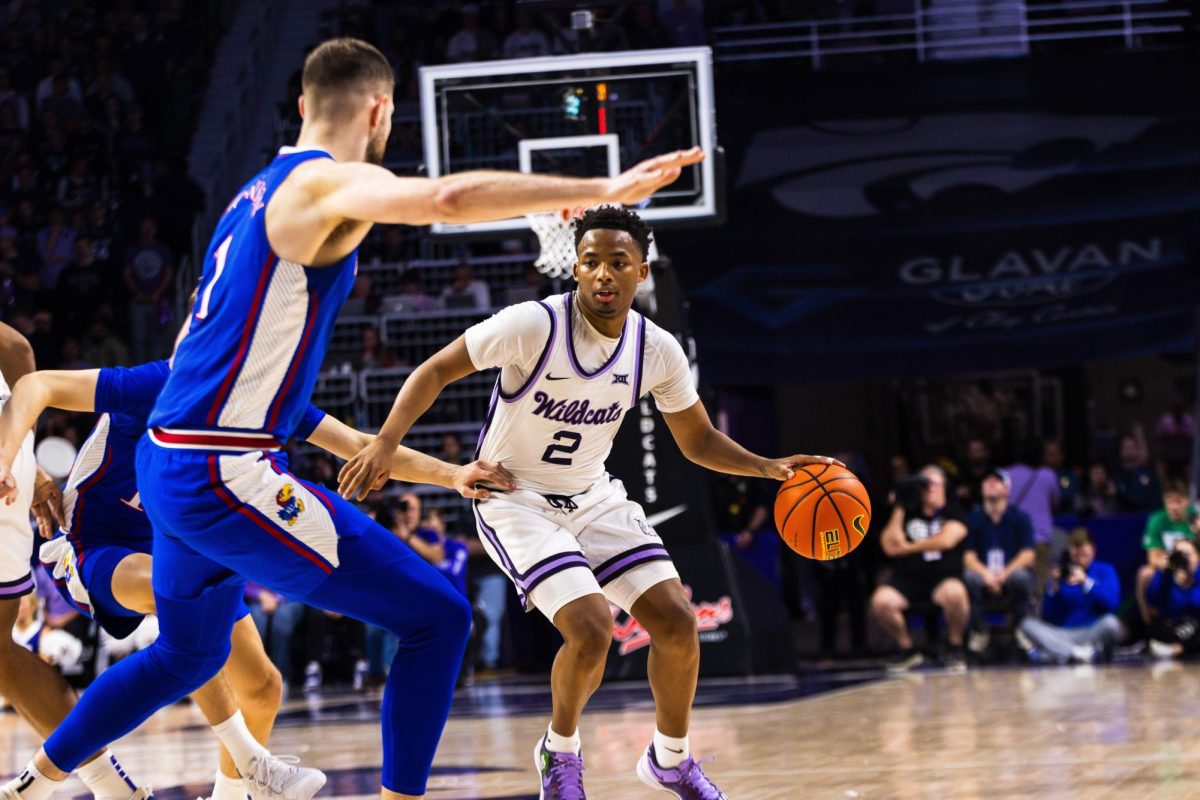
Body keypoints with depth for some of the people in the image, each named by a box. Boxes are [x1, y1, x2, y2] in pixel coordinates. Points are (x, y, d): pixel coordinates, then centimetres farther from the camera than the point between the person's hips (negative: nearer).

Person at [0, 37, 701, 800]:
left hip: (171, 465, 10)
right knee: (438, 618, -7)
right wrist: (601, 190, -29)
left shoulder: (262, 189, 16)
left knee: (189, 653, 32)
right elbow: (446, 198, -32)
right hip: (224, 477, -10)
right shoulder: (328, 182, -13)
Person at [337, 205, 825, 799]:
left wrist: (770, 467, -11)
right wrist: (385, 444, -28)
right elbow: (436, 371, -16)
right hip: (514, 499, -5)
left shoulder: (658, 351, -8)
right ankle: (560, 750, 7)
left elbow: (698, 441, 5)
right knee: (591, 631, -23)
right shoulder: (534, 326, -23)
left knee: (676, 622, -6)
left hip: (593, 498, 5)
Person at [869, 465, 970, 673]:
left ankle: (955, 648, -11)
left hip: (943, 579, -3)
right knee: (880, 601, -28)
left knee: (955, 593, -38)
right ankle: (907, 650, -2)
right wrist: (898, 512, 0)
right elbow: (890, 546, 3)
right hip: (907, 580, 3)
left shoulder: (953, 514, 7)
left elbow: (946, 540, -12)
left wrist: (908, 547, -4)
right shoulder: (908, 513, 15)